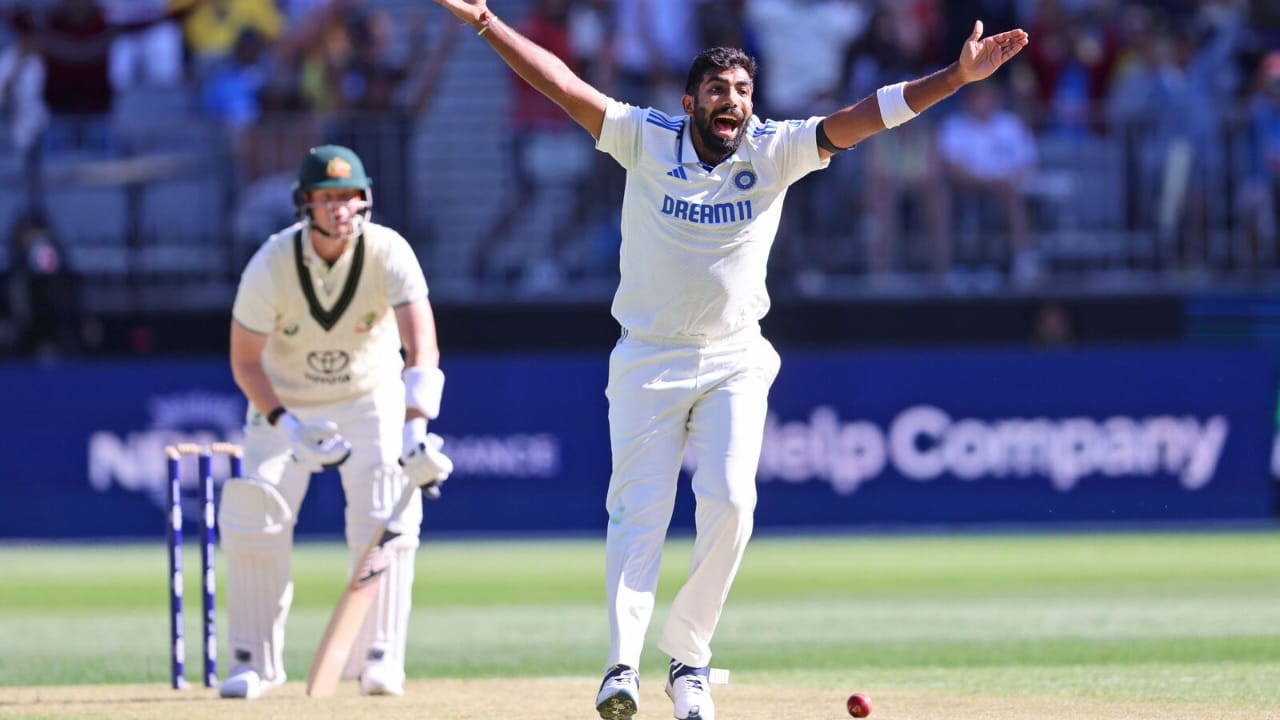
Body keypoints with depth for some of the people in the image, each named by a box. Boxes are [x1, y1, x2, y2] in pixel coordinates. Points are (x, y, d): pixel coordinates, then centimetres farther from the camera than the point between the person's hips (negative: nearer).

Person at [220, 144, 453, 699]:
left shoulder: (388, 253, -25)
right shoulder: (272, 264, -24)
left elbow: (422, 348, -35)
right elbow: (244, 362, -16)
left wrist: (414, 431, -50)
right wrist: (287, 429, -32)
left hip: (370, 396, 0)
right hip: (283, 402, 0)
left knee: (387, 518, -16)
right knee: (252, 518, -11)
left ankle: (379, 659, -6)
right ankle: (254, 661, 3)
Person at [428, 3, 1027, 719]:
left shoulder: (776, 151, -4)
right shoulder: (646, 139, -6)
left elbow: (870, 115, -11)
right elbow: (563, 83, -11)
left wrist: (959, 75, -20)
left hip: (735, 363, 1)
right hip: (648, 359, -1)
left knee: (729, 500, -12)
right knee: (640, 509, -7)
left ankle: (689, 660, 0)